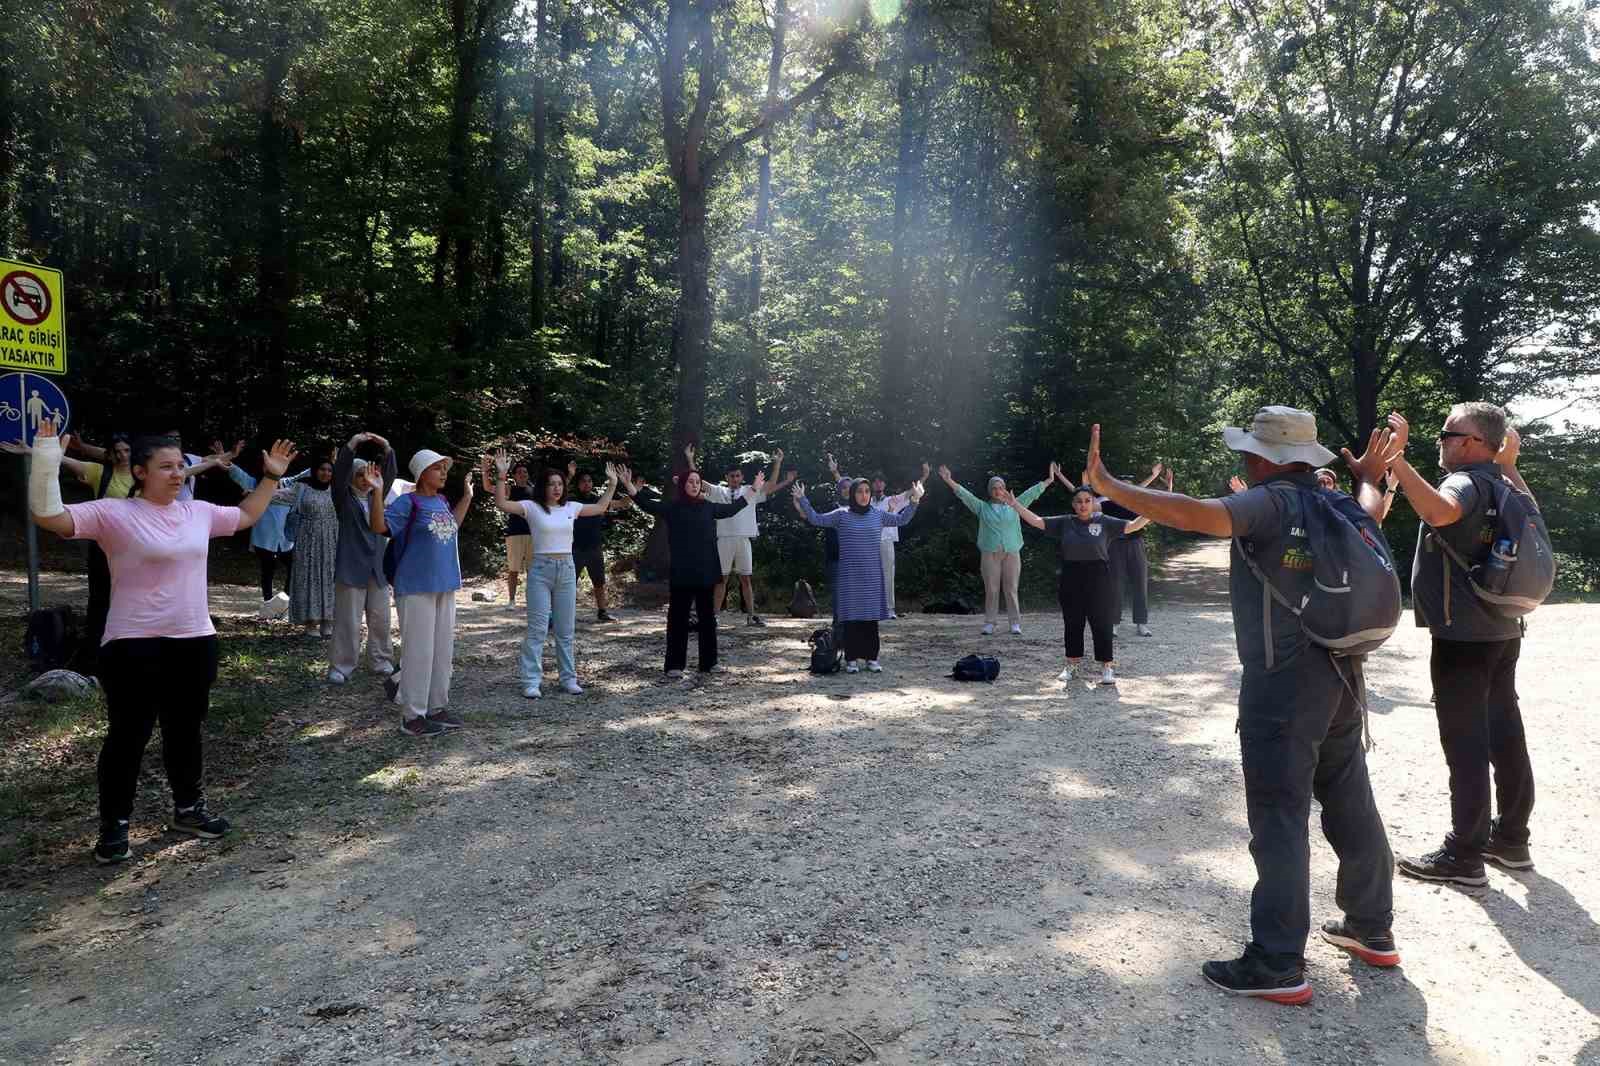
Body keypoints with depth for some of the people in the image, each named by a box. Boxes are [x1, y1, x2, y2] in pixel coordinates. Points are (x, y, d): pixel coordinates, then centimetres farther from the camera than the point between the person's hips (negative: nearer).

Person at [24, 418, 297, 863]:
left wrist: (271, 477, 23)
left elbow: (246, 516, 26)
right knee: (129, 736, 4)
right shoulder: (113, 513, -9)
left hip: (195, 642, 6)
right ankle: (114, 825, 20)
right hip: (134, 646, -5)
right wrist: (47, 460, -29)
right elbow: (48, 515, -19)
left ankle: (188, 808, 33)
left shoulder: (199, 512, 8)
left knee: (185, 731, 18)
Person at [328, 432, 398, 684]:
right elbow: (338, 475, -15)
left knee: (380, 619, 8)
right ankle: (341, 667, 4)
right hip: (351, 567, -4)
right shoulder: (344, 498, 1)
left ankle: (381, 662, 17)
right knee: (347, 620, -2)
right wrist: (350, 446, -27)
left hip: (378, 567, 4)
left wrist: (387, 450, -17)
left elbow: (389, 475, 0)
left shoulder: (376, 496, 12)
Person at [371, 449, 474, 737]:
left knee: (443, 648, 12)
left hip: (445, 585, 8)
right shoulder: (408, 502, -10)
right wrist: (378, 492, -30)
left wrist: (467, 497, 29)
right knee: (419, 650, -4)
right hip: (416, 587, -8)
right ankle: (412, 715, 4)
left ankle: (437, 706, 24)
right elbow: (379, 526, -21)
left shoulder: (442, 501, 11)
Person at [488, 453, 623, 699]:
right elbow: (501, 503, -16)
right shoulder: (532, 507, -4)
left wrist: (612, 484, 14)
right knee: (537, 628, -4)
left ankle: (568, 679, 18)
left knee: (565, 630, 10)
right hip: (541, 570, -4)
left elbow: (600, 507, 19)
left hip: (567, 570, 4)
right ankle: (532, 682, 1)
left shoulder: (571, 507, 8)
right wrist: (502, 475, -25)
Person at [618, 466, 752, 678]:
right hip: (681, 573, -4)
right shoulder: (673, 507, -2)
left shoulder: (707, 507, 9)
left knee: (707, 617, 10)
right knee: (678, 618, 0)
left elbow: (731, 509, 20)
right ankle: (675, 665, 5)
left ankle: (709, 661, 20)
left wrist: (754, 491, 23)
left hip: (705, 572, 4)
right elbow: (648, 505, -14)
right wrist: (629, 486, -27)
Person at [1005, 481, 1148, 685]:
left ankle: (1106, 667, 9)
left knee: (1102, 623, 0)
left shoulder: (1104, 522, 1)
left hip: (1098, 579, -2)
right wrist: (1016, 505, 0)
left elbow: (1132, 526, -4)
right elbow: (1037, 521, 5)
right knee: (1072, 624, 10)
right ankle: (1072, 666, 23)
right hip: (1070, 579, 2)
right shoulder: (1064, 523, 6)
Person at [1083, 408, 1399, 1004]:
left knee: (1279, 820, -4)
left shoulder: (1271, 502, -17)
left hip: (1283, 682, -9)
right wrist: (1369, 477, 54)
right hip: (1339, 672, 9)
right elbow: (1369, 510, 33)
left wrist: (1108, 486, -29)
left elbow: (1195, 515, -33)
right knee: (1350, 803, 19)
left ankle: (1277, 967, 2)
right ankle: (1372, 929, 34)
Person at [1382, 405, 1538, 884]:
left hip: (1463, 637, -10)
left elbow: (1439, 511, -42)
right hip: (1500, 631, 10)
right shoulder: (1498, 485, 12)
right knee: (1504, 736, 16)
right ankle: (1511, 838, 27)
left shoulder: (1468, 482, -17)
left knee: (1466, 744, -4)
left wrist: (1396, 457, -42)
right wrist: (1510, 465, 30)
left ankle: (1464, 855, 2)